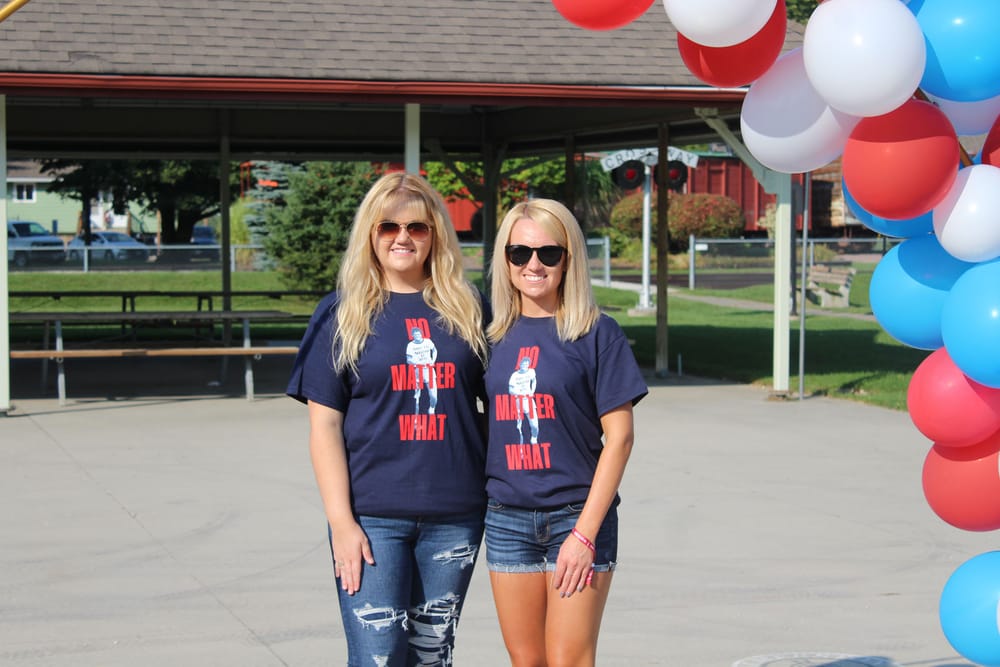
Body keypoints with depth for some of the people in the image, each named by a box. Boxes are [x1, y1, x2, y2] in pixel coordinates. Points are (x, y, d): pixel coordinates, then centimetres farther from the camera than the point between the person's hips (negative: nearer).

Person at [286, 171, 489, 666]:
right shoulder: (342, 314, 1)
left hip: (454, 517, 2)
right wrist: (340, 521, -9)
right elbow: (324, 425, -2)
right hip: (372, 517, -2)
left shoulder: (468, 309, 6)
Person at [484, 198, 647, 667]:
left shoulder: (597, 333, -6)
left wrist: (585, 532, -13)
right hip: (507, 518, 4)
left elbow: (619, 437, -8)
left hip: (576, 516, -4)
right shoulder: (497, 335, 7)